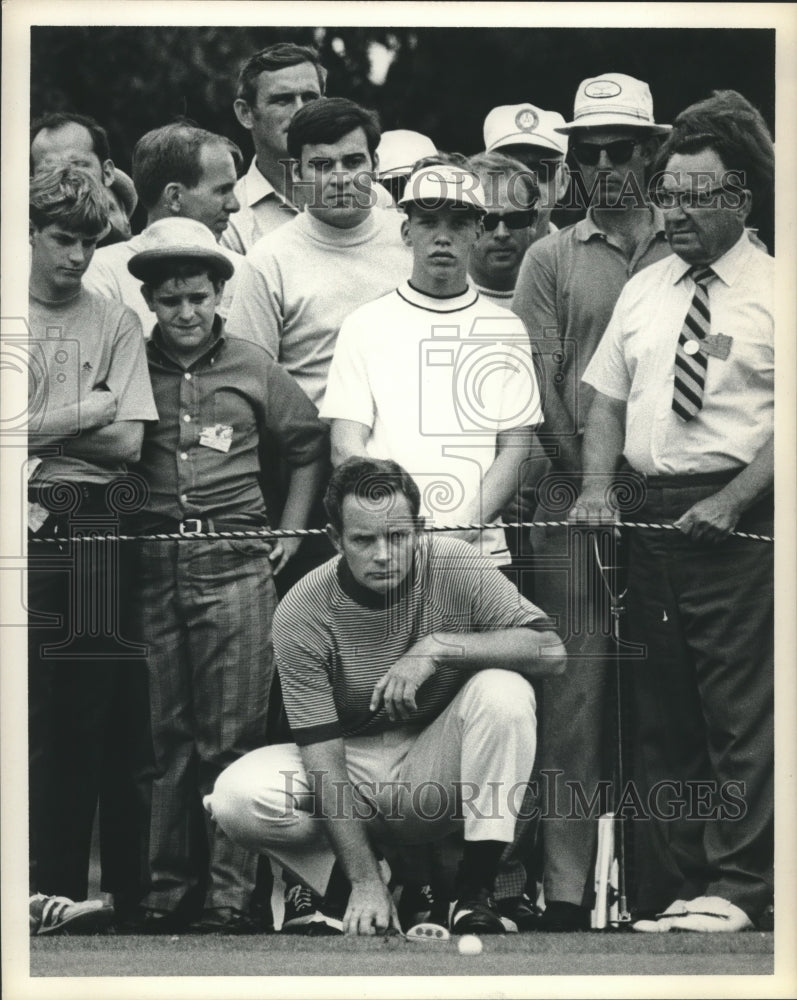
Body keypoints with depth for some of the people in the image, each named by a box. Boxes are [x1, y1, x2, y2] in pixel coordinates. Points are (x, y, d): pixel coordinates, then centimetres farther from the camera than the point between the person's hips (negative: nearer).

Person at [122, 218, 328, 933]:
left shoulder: (252, 366, 10)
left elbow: (309, 445, 18)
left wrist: (290, 531, 12)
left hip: (235, 563, 0)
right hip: (149, 569, 1)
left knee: (233, 736, -4)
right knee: (160, 735, 1)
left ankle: (232, 896, -3)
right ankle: (163, 893, 7)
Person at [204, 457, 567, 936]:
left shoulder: (454, 565, -15)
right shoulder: (302, 613, -17)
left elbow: (552, 651, -22)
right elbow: (322, 755, -18)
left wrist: (439, 646, -33)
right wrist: (365, 882, -26)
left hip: (438, 774, 0)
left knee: (503, 690, -29)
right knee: (237, 797, -27)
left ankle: (476, 892, -19)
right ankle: (347, 883, 0)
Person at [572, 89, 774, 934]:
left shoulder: (773, 291, -2)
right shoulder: (643, 290, 16)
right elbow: (606, 398, 17)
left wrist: (732, 502, -18)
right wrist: (596, 488, 1)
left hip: (737, 517, -6)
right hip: (651, 515, 6)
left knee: (741, 713, -8)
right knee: (660, 714, 8)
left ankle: (735, 889, -7)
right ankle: (667, 892, 13)